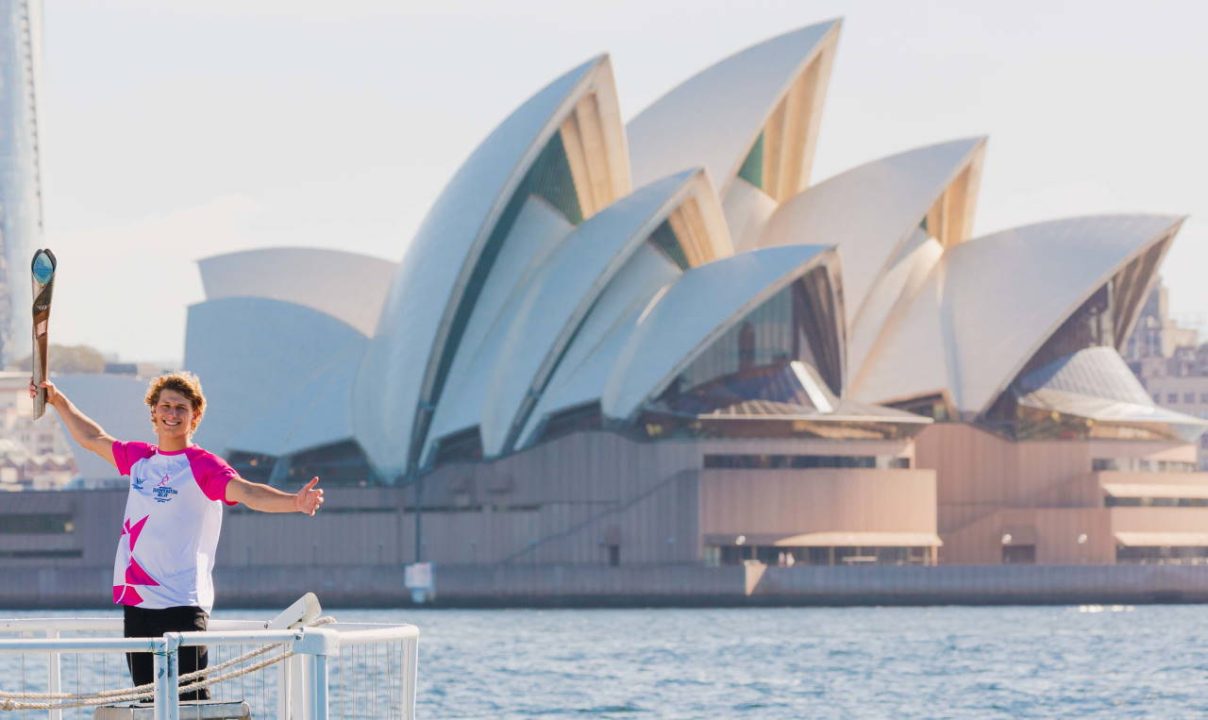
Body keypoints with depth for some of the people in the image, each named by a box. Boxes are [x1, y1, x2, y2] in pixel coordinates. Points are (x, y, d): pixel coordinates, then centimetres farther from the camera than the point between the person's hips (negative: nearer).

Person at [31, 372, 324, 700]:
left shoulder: (203, 466, -7)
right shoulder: (139, 458, 12)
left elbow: (248, 493, -23)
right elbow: (93, 438, 30)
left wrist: (295, 501, -41)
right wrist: (58, 400, 39)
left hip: (182, 604, -7)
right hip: (136, 600, 7)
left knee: (190, 702, -11)